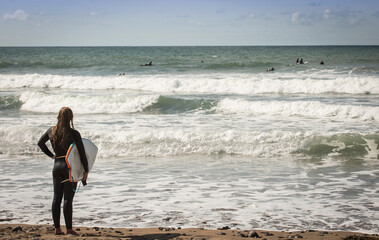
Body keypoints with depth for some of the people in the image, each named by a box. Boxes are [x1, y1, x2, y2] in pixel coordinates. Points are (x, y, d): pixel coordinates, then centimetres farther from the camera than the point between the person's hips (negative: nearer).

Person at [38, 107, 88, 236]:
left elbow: (40, 143, 17)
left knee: (57, 198, 8)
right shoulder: (74, 134, -13)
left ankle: (57, 228, 12)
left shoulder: (51, 131, 2)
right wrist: (86, 170, -3)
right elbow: (82, 152, -11)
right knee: (68, 198, -2)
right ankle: (69, 229, 0)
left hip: (57, 166, 5)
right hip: (70, 167, -5)